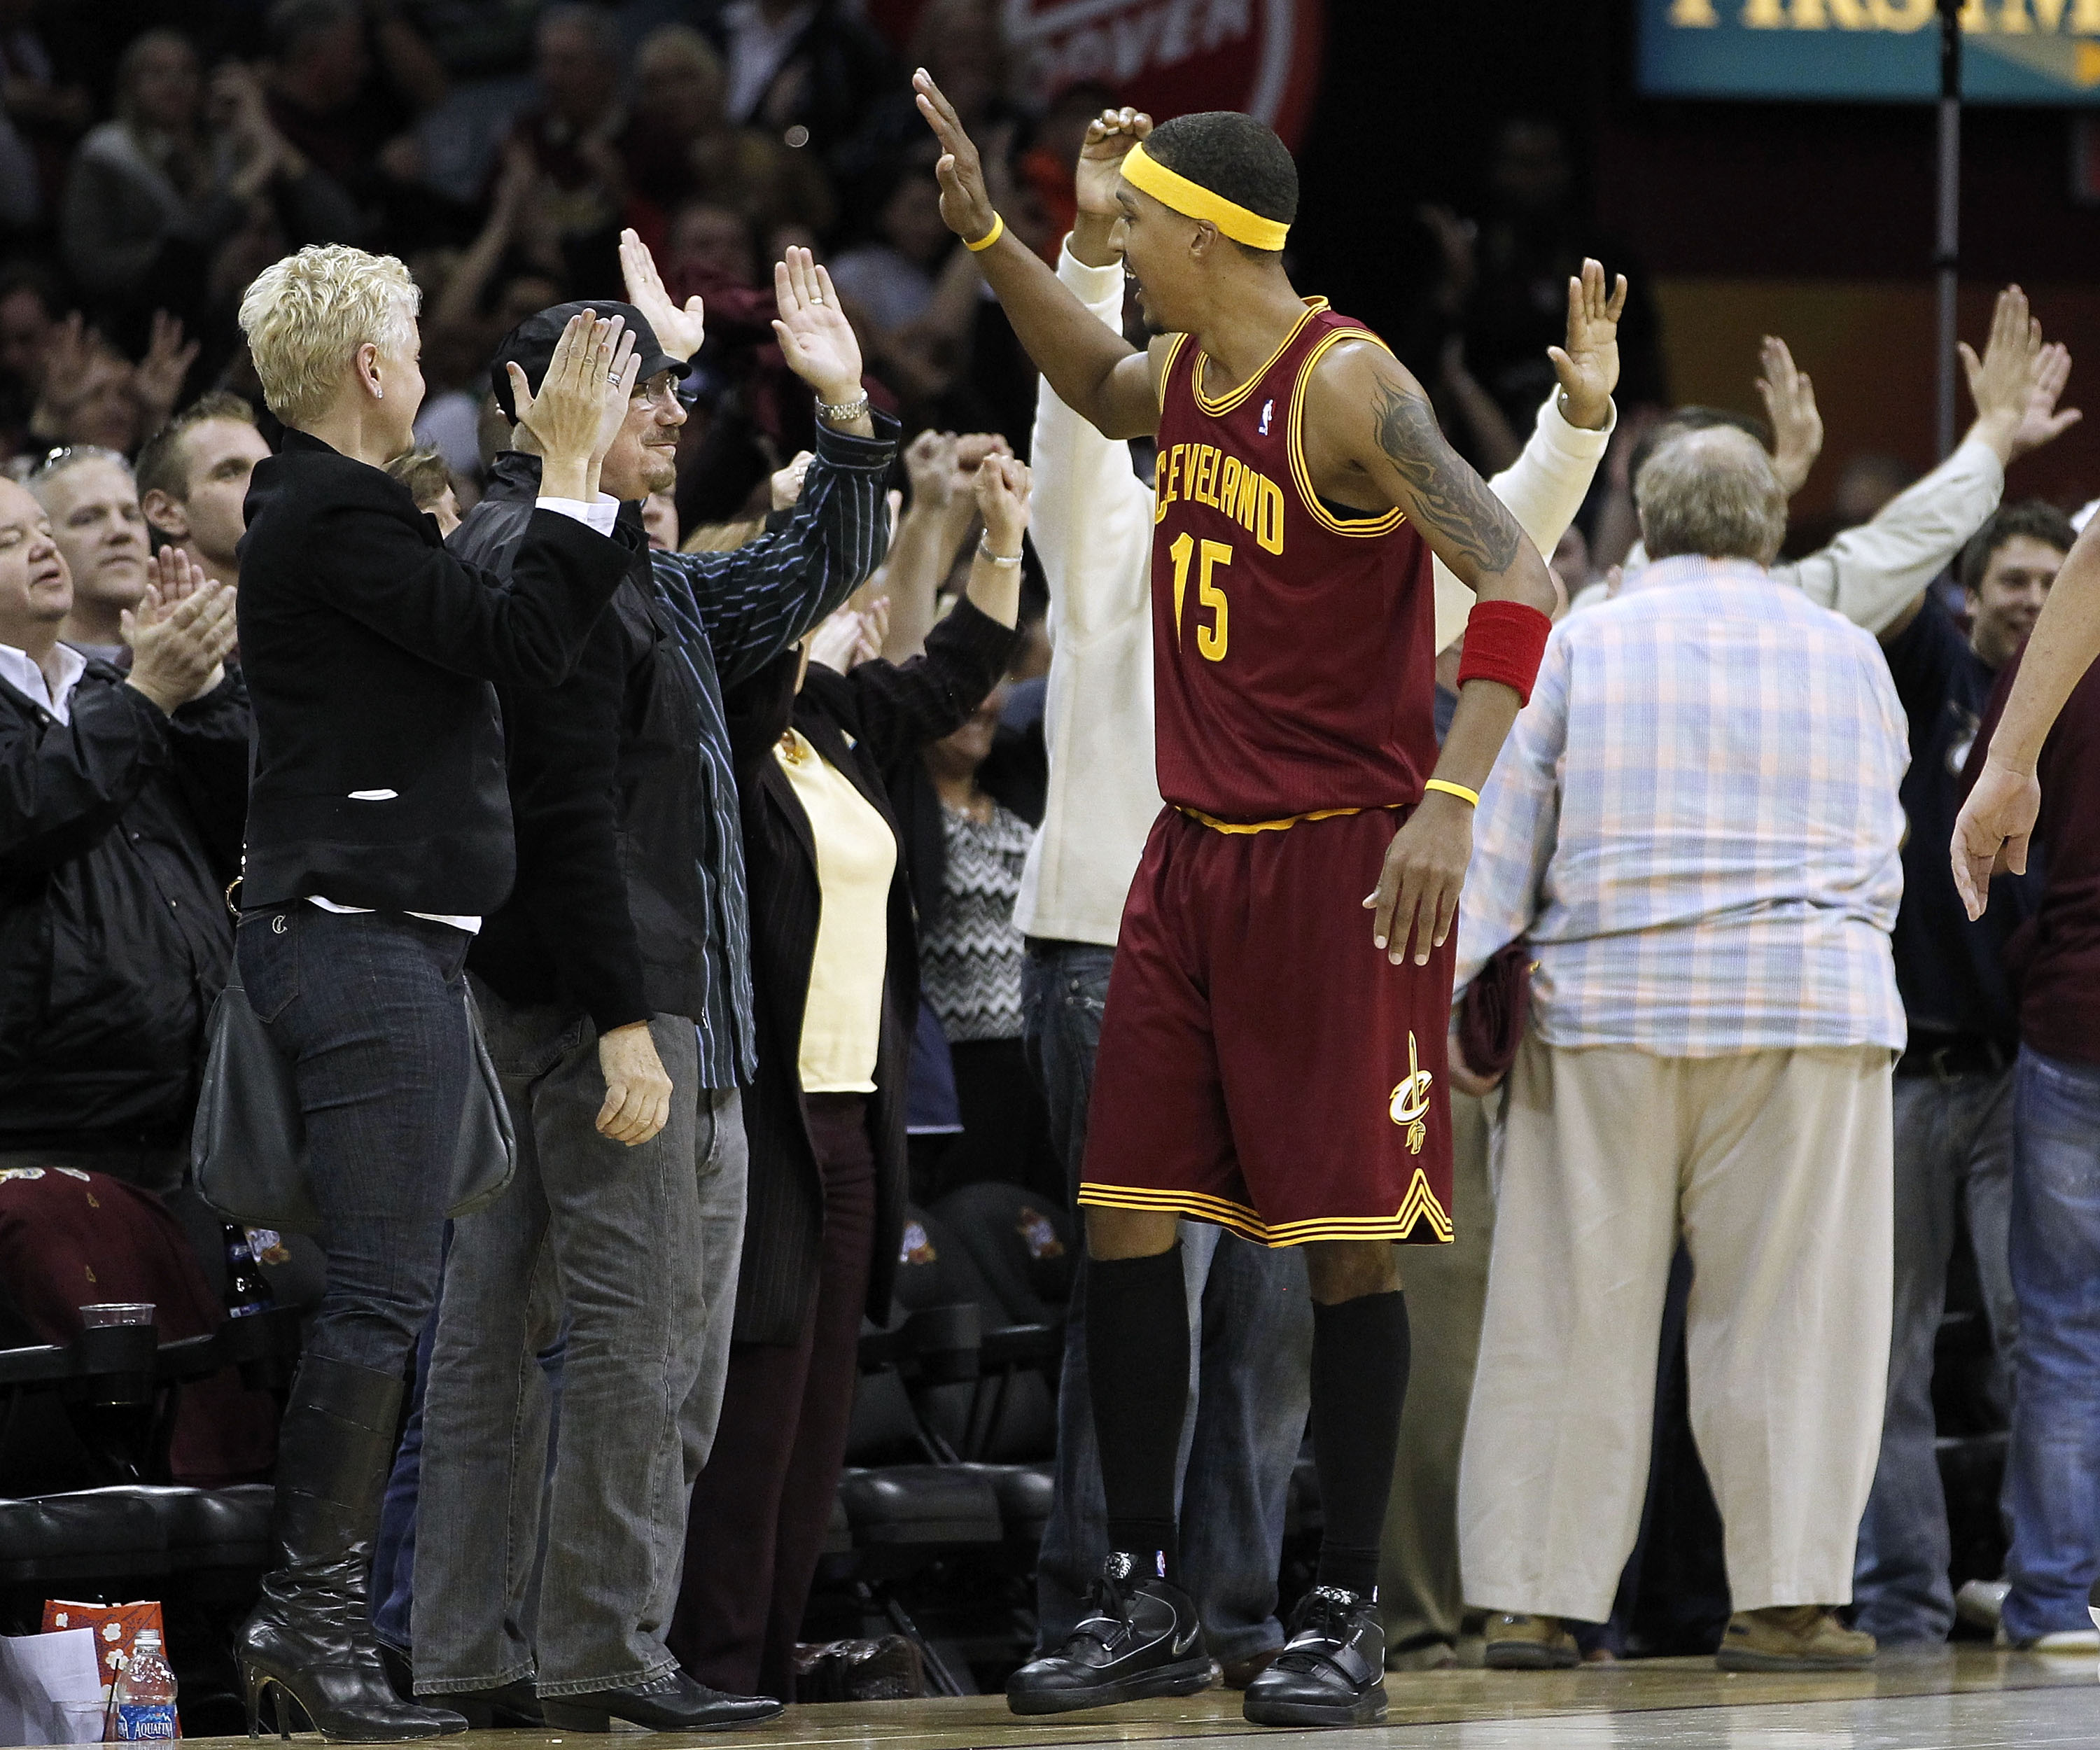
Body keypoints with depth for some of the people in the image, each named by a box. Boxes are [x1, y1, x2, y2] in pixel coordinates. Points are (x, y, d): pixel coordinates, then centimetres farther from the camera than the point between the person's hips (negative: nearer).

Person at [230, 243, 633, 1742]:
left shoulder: (325, 509, 20)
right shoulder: (335, 517, -13)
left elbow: (481, 635, 22)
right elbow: (520, 642, -18)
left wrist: (570, 467, 19)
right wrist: (572, 468, -11)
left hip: (375, 933, 11)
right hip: (364, 937, -11)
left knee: (381, 1291, 11)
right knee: (383, 1291, -12)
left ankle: (310, 1614, 11)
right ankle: (315, 1608, -14)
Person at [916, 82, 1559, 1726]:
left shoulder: (1347, 387, -16)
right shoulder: (1187, 376, 9)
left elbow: (1518, 583, -22)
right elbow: (1102, 387, 35)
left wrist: (1450, 802, -31)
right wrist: (987, 235, 24)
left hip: (1340, 856, -8)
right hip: (1194, 851, 8)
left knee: (1349, 1245, -3)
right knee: (1124, 1221, 4)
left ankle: (1349, 1618, 3)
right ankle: (1148, 1603, 12)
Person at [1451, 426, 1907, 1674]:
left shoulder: (1584, 648, 5)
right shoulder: (1848, 657, 10)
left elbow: (1501, 832, -1)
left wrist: (1444, 982, -2)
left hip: (1610, 1010, 0)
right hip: (1809, 1011, 0)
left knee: (1577, 1312, 2)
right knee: (1790, 1313, 1)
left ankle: (1534, 1598, 1)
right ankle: (1787, 1597, -2)